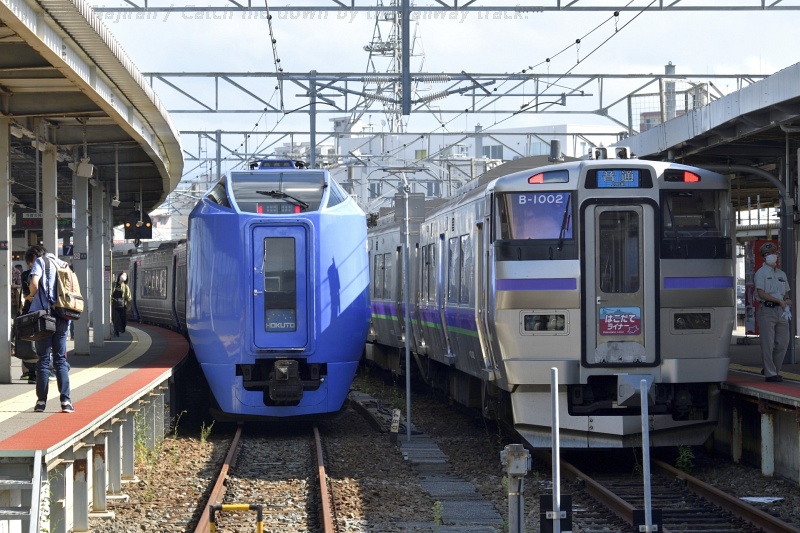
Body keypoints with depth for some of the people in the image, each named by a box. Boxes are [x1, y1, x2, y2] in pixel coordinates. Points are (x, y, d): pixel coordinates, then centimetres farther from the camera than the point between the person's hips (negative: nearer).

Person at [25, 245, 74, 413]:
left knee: (43, 359, 1)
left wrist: (31, 296, 3)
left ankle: (41, 401, 2)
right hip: (62, 316, 5)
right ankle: (66, 401, -2)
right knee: (60, 359, 7)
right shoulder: (60, 264, 18)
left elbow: (34, 283, -16)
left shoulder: (40, 262, 0)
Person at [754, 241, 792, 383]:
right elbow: (761, 294, -10)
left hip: (781, 311, 6)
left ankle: (775, 370, 18)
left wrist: (787, 301, -1)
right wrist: (779, 301, -12)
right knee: (768, 344, -6)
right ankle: (770, 373, -2)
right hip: (767, 311, -6)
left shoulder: (782, 274, 19)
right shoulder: (761, 273, 0)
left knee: (783, 343, 4)